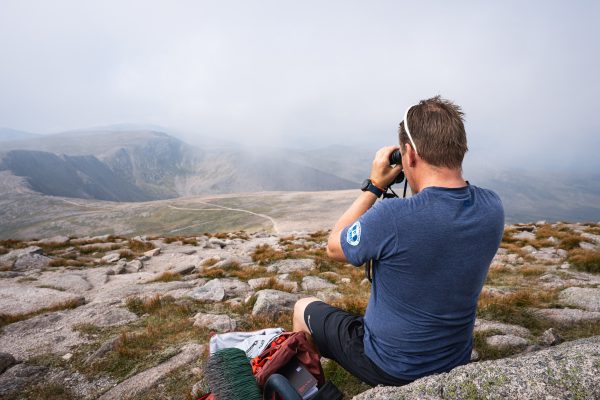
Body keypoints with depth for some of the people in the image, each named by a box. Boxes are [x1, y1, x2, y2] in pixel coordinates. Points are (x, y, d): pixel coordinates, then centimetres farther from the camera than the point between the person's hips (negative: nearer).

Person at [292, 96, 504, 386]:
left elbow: (334, 247, -15)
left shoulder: (391, 217, -35)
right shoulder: (492, 208, -15)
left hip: (389, 369, -5)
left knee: (303, 308, 17)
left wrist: (374, 185, -13)